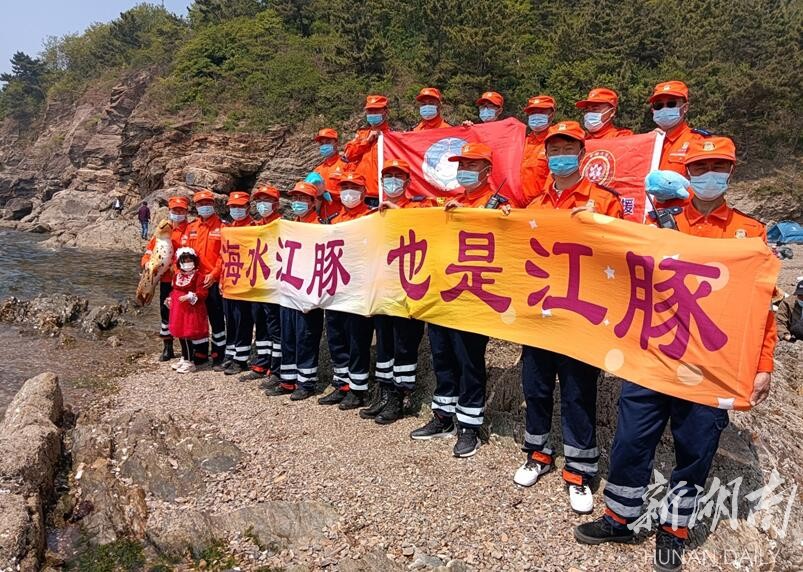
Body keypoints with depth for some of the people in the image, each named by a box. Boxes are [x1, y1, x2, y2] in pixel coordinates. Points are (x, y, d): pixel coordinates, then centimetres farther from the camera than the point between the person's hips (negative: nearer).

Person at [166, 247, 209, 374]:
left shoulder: (198, 275, -11)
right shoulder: (177, 275, 12)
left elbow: (202, 293, -17)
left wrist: (190, 297, -27)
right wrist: (171, 299, 9)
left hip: (192, 310, -8)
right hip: (178, 310, 8)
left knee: (187, 336, -6)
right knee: (181, 335, 15)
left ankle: (189, 363, 4)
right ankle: (184, 358, 30)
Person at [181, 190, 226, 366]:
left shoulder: (222, 227, -2)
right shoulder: (191, 227, 11)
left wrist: (214, 274, -14)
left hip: (214, 281, -5)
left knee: (217, 318, 1)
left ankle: (218, 353, 12)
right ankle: (200, 352, 23)